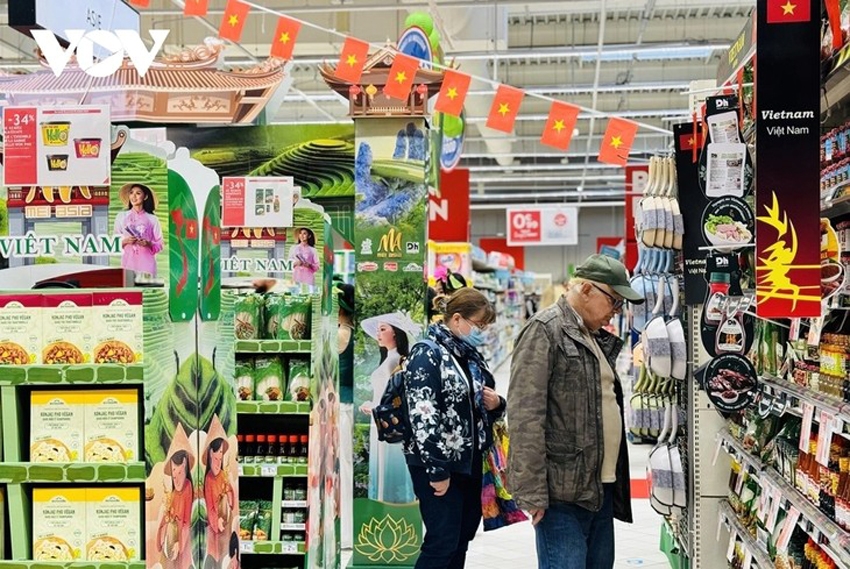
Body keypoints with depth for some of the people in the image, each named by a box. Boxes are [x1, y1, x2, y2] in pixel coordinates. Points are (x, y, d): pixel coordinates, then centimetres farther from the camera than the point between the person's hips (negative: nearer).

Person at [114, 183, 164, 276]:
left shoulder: (152, 219, 7)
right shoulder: (121, 216, 10)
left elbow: (159, 244, 7)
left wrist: (148, 244, -11)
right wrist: (125, 241, -8)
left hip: (146, 261, -1)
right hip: (128, 260, 1)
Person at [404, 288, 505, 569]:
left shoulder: (472, 356, 12)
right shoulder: (427, 355, -12)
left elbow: (482, 406, 24)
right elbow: (422, 417, -19)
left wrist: (496, 404, 0)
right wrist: (436, 470, -22)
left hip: (470, 462, 8)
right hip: (437, 464, -8)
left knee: (461, 540, 11)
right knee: (443, 543, -7)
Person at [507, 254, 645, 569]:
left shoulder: (597, 337, 18)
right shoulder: (545, 330, -11)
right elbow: (525, 416, -18)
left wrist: (616, 477, 20)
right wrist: (532, 492, -21)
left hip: (602, 486, 9)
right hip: (563, 492, -9)